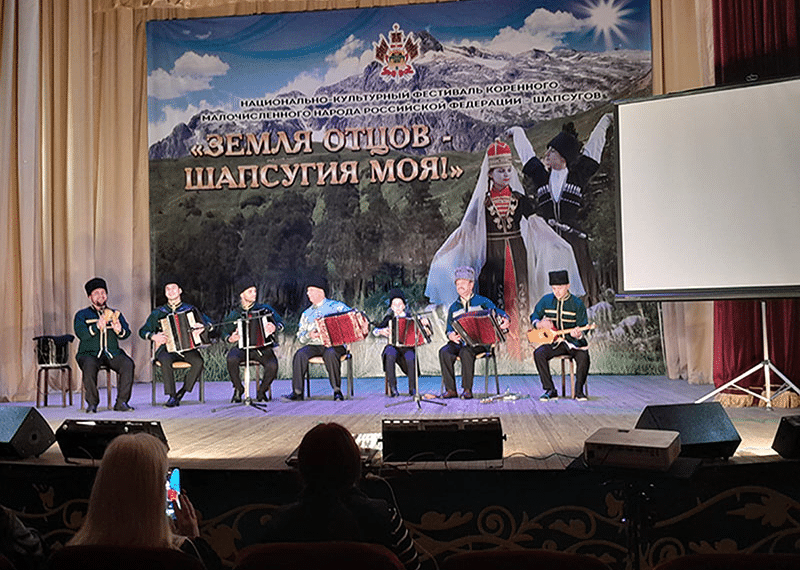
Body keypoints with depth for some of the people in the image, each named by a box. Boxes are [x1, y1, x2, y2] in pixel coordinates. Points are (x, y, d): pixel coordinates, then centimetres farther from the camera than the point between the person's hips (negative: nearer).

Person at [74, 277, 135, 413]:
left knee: (128, 364, -28)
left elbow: (126, 333, 4)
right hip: (89, 353, -2)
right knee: (89, 366, -36)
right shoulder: (82, 315, 11)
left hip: (113, 353, 2)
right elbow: (81, 334, -9)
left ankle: (121, 402, -21)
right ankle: (92, 403, -24)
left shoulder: (116, 314, 19)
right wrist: (97, 327, -25)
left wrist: (119, 331, -19)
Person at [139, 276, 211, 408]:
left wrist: (203, 327, -15)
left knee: (199, 362, -31)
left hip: (187, 347, 0)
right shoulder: (158, 312, 15)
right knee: (166, 361, -35)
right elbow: (143, 331, 15)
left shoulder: (190, 309, 14)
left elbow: (209, 322, 8)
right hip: (166, 348, 0)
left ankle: (181, 393, -19)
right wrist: (153, 336, -6)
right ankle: (171, 396, -27)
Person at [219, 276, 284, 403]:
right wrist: (230, 338, -7)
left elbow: (280, 323, 8)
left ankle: (262, 391, 1)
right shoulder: (235, 314, 12)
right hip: (243, 348, 1)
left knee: (272, 366, -30)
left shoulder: (264, 308, 10)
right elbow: (224, 331, 16)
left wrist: (275, 327, -15)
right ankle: (238, 389, -5)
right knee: (231, 359, -32)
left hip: (263, 347, 0)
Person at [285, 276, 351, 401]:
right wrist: (309, 335, -7)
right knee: (300, 354, -26)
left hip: (334, 344, -4)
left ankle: (337, 391, -26)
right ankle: (297, 392, -23)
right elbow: (301, 337, 15)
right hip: (313, 345, 4)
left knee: (330, 354, -37)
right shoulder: (307, 313, 22)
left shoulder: (336, 306, 9)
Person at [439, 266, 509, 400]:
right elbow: (449, 328, 18)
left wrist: (504, 320, -25)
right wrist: (451, 335, -7)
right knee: (444, 352, -26)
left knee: (466, 352, -36)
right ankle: (450, 389, -21)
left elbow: (497, 312, -1)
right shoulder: (454, 307, 22)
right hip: (459, 342, 4)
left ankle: (467, 389, -27)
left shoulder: (482, 301, 10)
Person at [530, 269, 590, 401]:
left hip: (574, 341, -2)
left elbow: (583, 327, -4)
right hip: (554, 341, 2)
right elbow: (534, 317, 12)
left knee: (583, 356, -32)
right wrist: (539, 324, -12)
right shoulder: (546, 300, 3)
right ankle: (550, 390, -16)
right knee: (538, 354, -26)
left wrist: (578, 334, -28)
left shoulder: (577, 304, -5)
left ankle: (579, 390, -11)